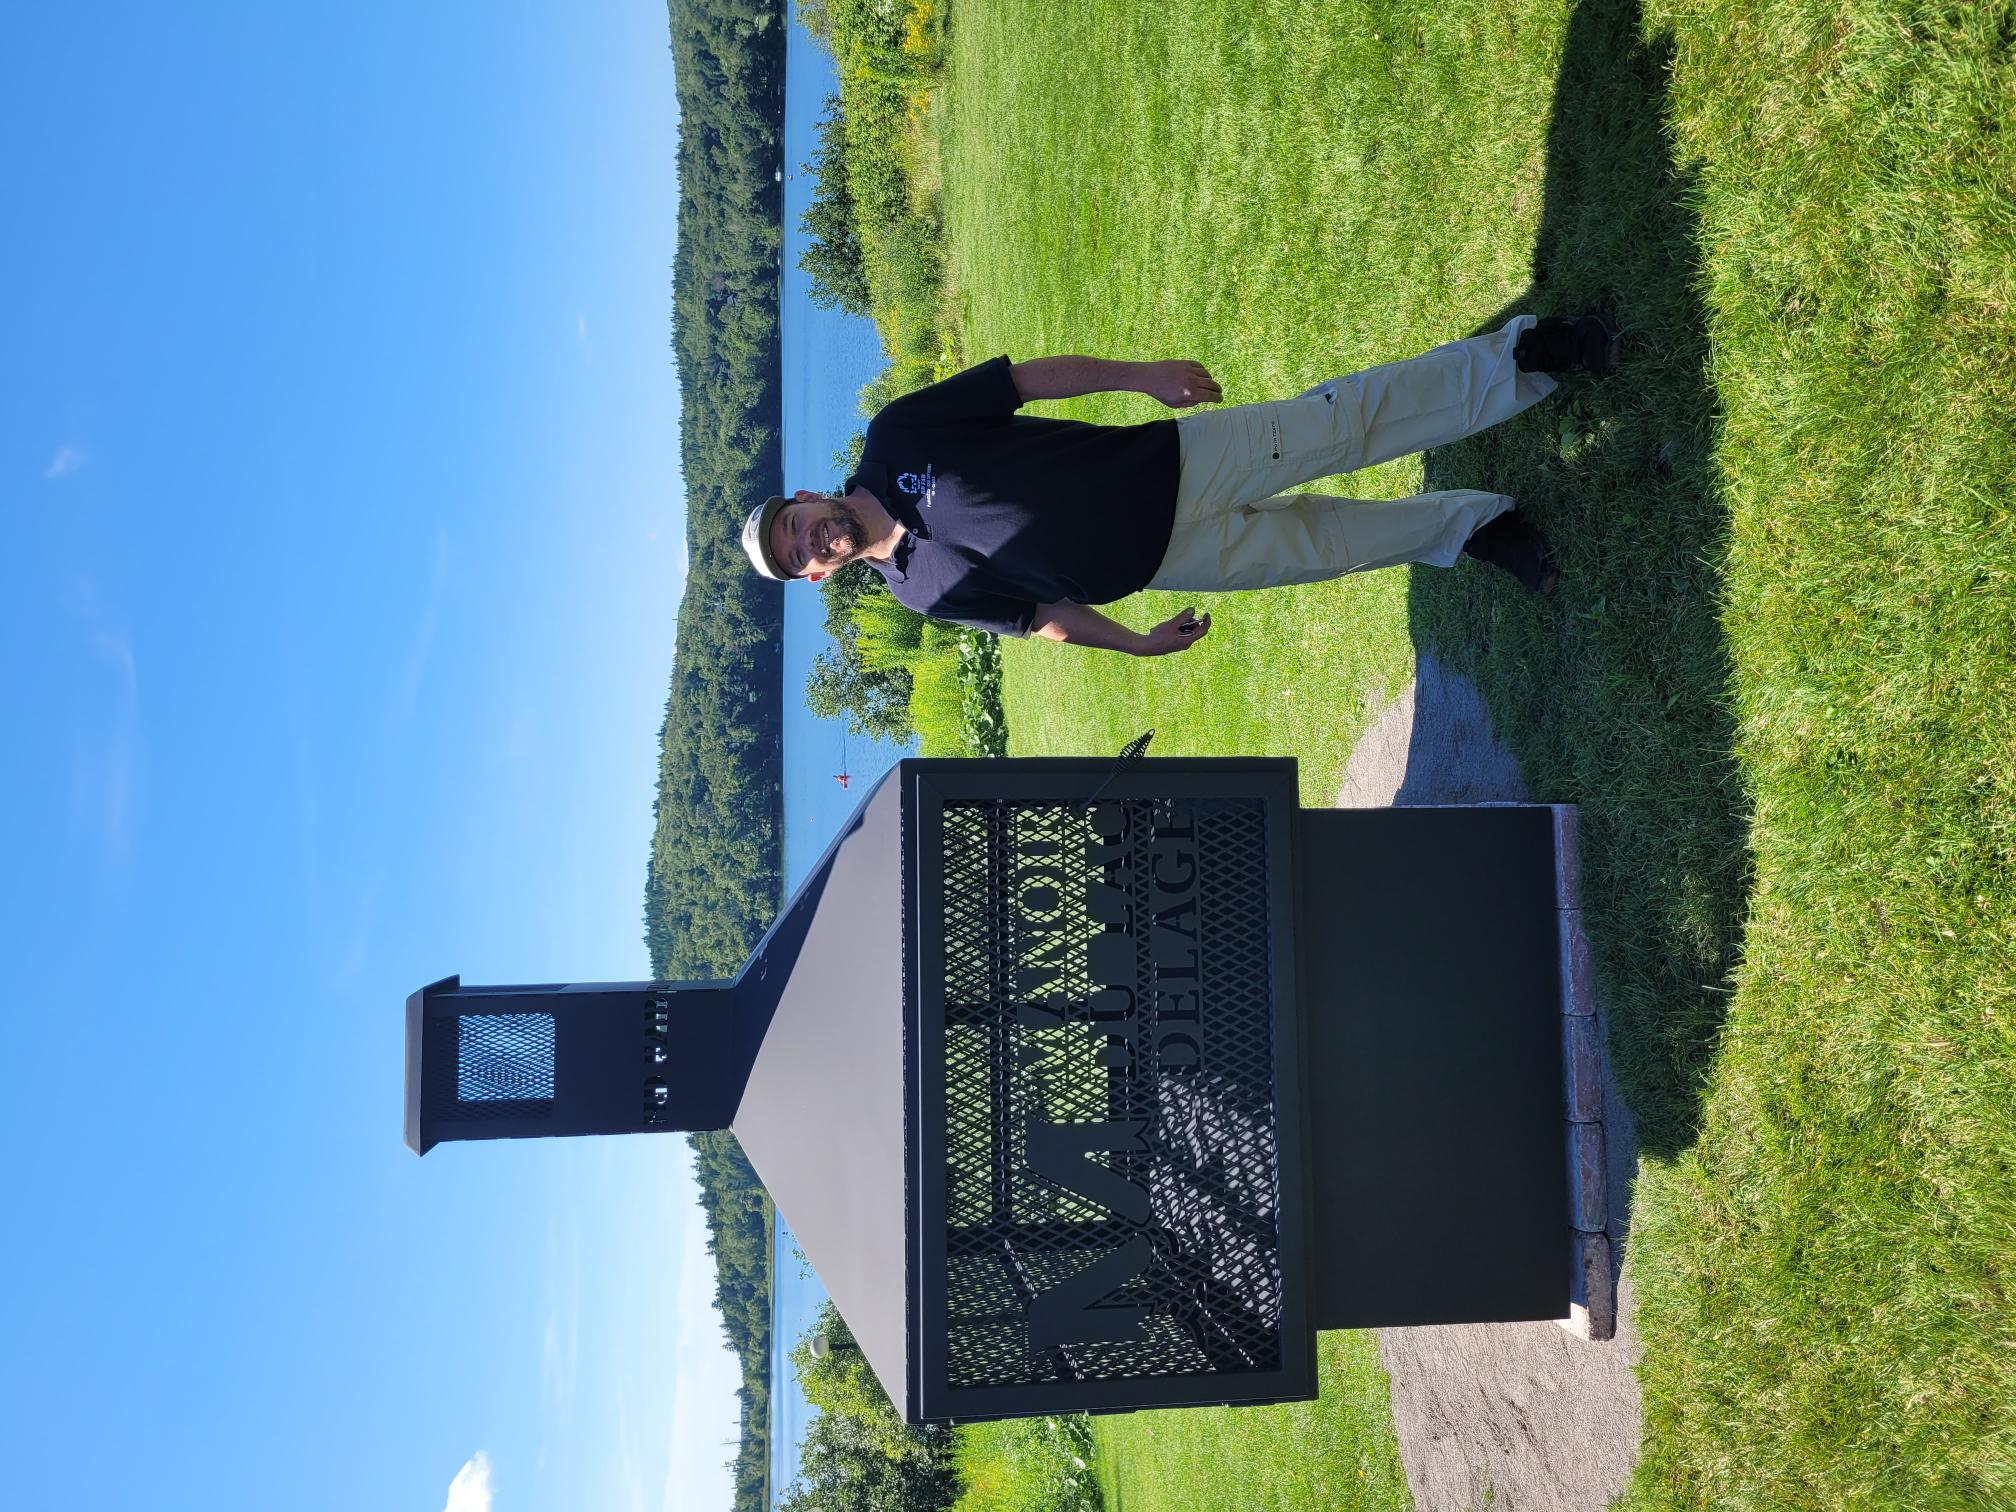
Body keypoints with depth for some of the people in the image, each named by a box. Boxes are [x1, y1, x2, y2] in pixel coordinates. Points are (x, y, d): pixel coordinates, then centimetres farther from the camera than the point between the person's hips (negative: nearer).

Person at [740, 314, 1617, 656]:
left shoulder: (897, 435, -8)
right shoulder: (921, 588, -2)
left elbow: (1031, 378, -8)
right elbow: (1038, 611, 6)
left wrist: (1136, 375, -17)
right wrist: (1134, 644, 0)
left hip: (1171, 462, -1)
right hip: (1157, 560, 1)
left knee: (1352, 419, -6)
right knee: (1326, 545, 0)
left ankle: (1520, 357, 8)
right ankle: (1470, 528, 23)